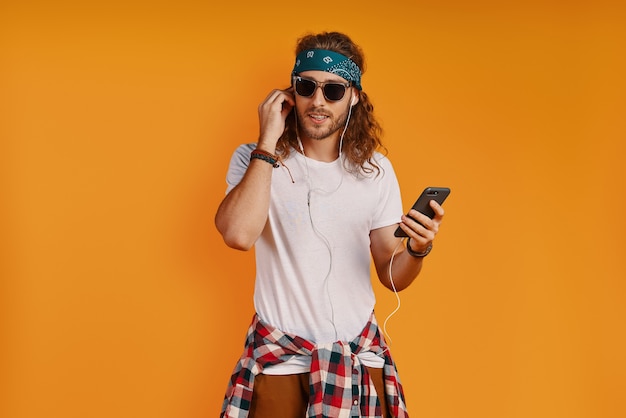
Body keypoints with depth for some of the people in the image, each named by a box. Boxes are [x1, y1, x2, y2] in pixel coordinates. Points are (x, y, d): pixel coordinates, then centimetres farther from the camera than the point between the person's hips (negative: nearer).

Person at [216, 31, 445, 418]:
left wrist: (418, 249, -17)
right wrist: (268, 143, -20)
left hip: (359, 353, 3)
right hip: (279, 356, -2)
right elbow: (238, 234, -27)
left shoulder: (375, 169, 1)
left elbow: (392, 276, 5)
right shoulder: (255, 160, -6)